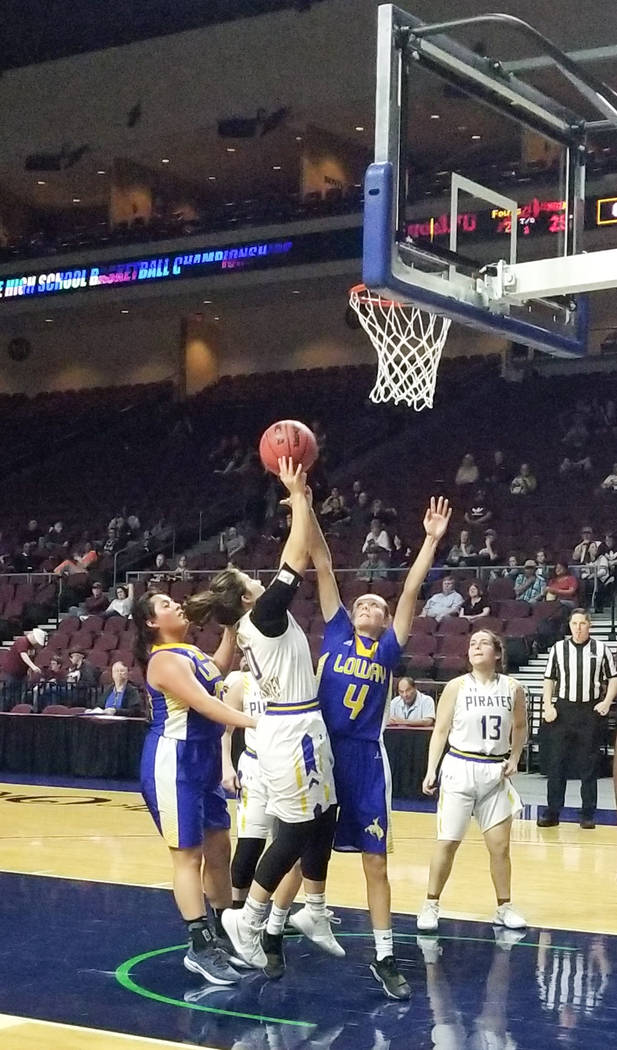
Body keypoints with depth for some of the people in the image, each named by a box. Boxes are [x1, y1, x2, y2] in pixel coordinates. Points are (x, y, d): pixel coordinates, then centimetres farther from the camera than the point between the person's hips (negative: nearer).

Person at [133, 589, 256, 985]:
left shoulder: (191, 652, 12)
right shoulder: (166, 659, -16)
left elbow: (221, 668, 30)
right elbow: (205, 704, -26)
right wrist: (254, 722, -34)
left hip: (204, 760, 10)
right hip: (173, 762, -10)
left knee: (219, 849, 15)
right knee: (188, 854, -6)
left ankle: (223, 933, 26)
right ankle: (199, 947, -2)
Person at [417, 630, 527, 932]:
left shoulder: (513, 688, 0)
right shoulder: (457, 686, -4)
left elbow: (520, 726, 17)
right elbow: (440, 730, -1)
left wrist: (514, 758, 3)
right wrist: (431, 771, -6)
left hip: (495, 773, 2)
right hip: (460, 769, -2)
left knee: (500, 845, 4)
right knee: (447, 842, 0)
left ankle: (504, 907, 20)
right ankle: (431, 905, 12)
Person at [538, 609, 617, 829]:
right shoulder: (558, 648, 6)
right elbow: (549, 679, 9)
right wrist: (548, 705, -2)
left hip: (591, 711, -1)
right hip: (563, 710, 1)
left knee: (589, 765, 4)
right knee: (556, 763, 2)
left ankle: (588, 815, 11)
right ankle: (552, 813, 8)